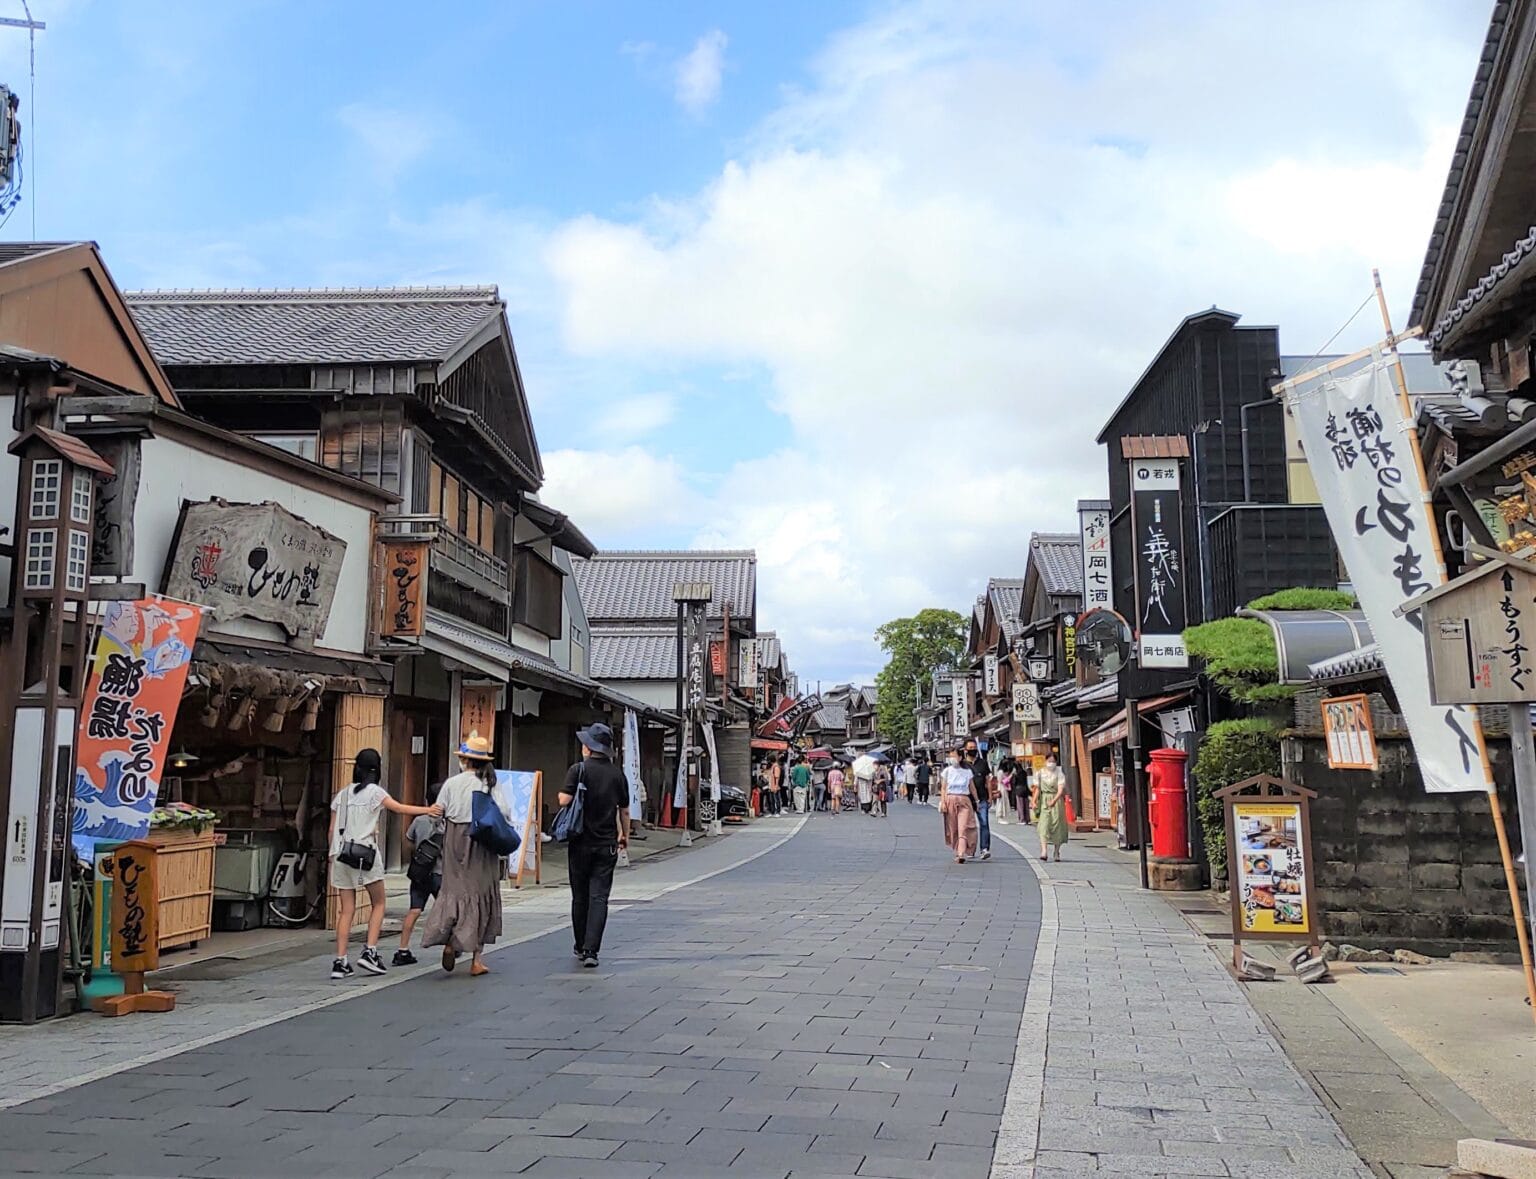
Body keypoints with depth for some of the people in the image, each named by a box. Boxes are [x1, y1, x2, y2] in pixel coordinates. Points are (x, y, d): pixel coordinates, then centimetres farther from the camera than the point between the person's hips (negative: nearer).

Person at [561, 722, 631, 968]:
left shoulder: (578, 769, -8)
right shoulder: (618, 774, 3)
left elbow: (564, 800, -17)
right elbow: (624, 810, 11)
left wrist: (561, 793, 6)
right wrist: (624, 834, 26)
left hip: (581, 843, -1)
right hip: (607, 844, 1)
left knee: (580, 897, 13)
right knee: (599, 897, -1)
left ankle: (580, 946, 25)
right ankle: (591, 951, -10)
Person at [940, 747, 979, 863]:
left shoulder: (967, 771, 8)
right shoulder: (947, 771, 8)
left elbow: (972, 788, 12)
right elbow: (944, 788, 5)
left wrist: (976, 802, 10)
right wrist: (943, 802, -5)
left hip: (964, 800, -1)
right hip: (950, 800, 1)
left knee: (963, 828, -12)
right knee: (953, 829, 4)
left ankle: (961, 855, -20)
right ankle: (957, 852, 16)